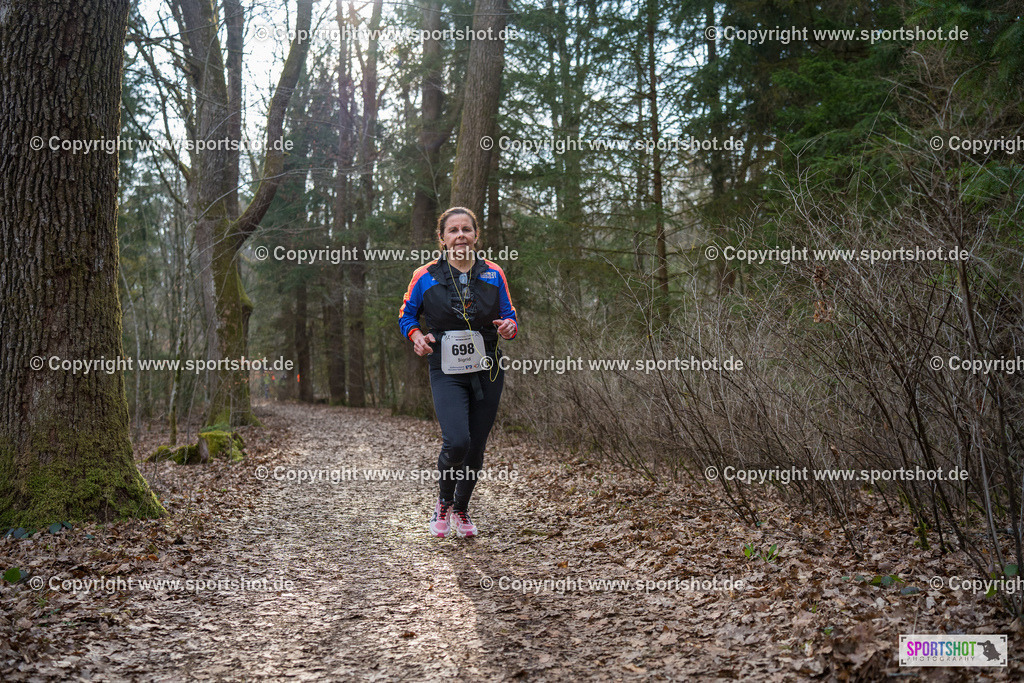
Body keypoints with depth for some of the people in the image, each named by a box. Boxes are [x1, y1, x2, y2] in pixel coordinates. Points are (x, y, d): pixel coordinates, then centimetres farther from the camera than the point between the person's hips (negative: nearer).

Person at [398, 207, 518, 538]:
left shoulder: (493, 274, 4)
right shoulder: (425, 277, -2)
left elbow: (509, 315, 13)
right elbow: (406, 314, 11)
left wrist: (509, 326, -10)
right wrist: (416, 336, -10)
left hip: (487, 372, 3)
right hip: (446, 373, -3)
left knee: (476, 448, 8)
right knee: (457, 441, -21)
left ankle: (461, 509, 34)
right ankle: (443, 502, 9)